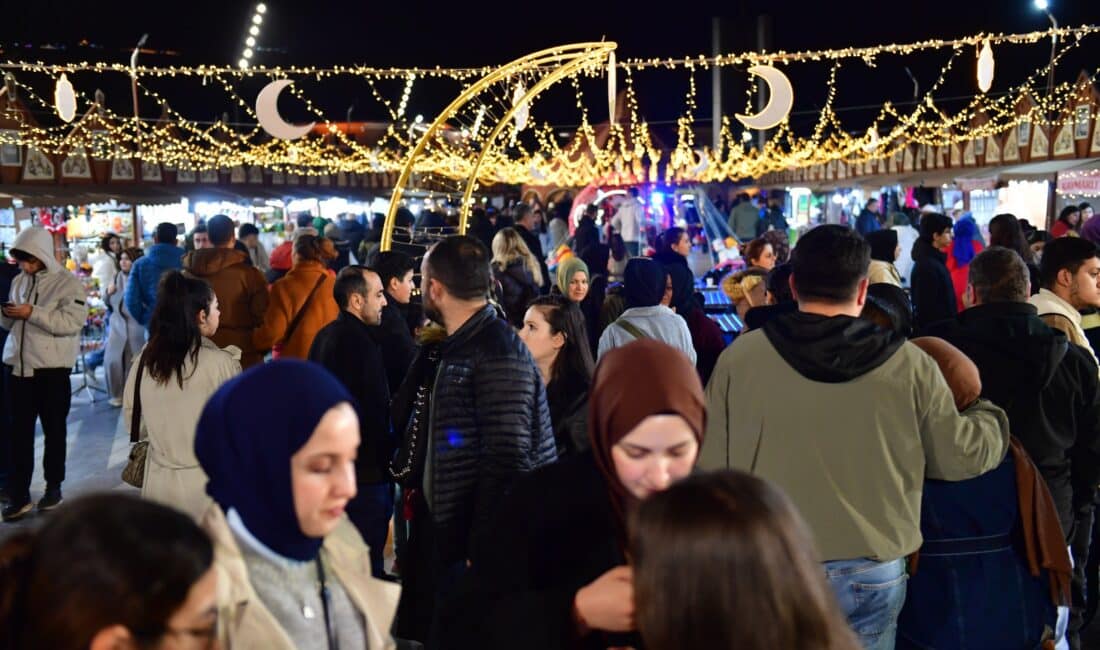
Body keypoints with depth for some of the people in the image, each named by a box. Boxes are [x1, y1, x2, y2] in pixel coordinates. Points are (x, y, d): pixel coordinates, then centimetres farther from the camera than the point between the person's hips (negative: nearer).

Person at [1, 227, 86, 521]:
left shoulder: (67, 282, -6)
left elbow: (73, 321, -19)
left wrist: (33, 313, -22)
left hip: (52, 367, -4)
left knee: (54, 430, 10)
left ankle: (54, 486, 23)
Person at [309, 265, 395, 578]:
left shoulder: (325, 336, 10)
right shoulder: (360, 342, -21)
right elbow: (375, 410, -21)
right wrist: (386, 457, -11)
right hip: (365, 470, -10)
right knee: (368, 559, -1)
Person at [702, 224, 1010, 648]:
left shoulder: (740, 357, -6)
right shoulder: (908, 365, -6)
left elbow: (709, 466, -1)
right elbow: (959, 456, 5)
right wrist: (990, 417, 27)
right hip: (872, 574, 0)